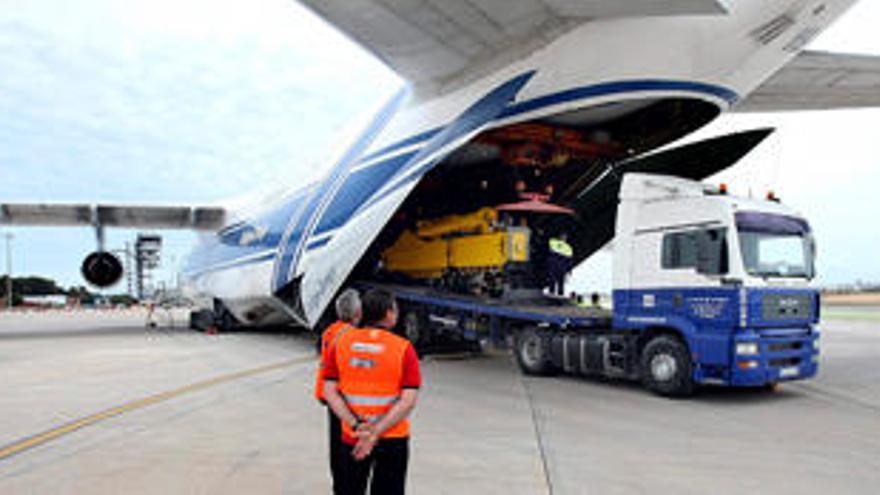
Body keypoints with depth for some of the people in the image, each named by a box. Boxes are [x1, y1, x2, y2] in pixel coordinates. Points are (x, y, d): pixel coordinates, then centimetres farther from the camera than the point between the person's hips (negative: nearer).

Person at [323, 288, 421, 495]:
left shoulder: (341, 343, -2)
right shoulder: (404, 348, -12)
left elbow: (330, 391, -6)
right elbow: (408, 402, -18)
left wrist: (356, 424, -12)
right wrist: (376, 432, -17)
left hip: (352, 438, 3)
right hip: (393, 439, -2)